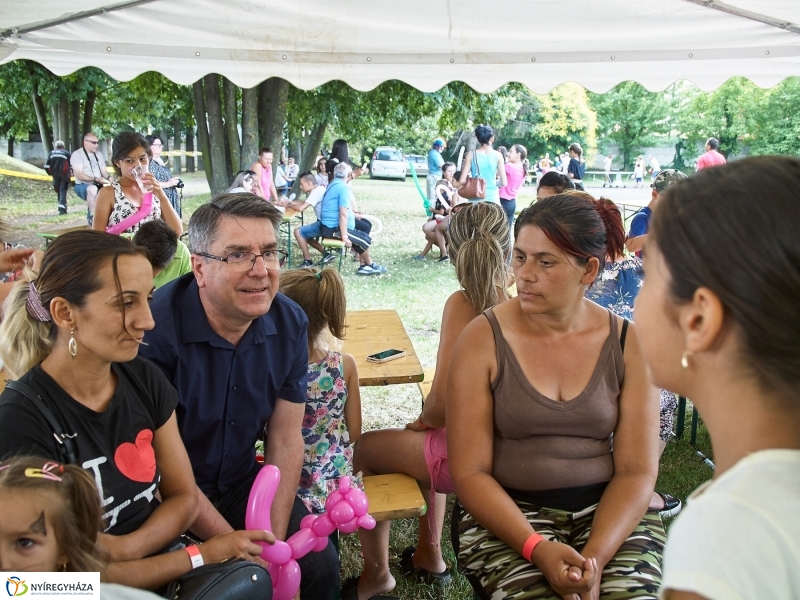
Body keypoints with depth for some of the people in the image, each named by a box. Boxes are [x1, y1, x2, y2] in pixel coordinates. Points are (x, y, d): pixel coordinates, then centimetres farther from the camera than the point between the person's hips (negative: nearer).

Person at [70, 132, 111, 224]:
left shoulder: (99, 154, 15)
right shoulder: (77, 154, -6)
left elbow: (104, 171, 11)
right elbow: (79, 175, -17)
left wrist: (109, 178, -13)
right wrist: (95, 179, -30)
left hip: (98, 186, 6)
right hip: (82, 186, -6)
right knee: (93, 189, -40)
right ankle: (92, 217, -29)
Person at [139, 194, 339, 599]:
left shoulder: (290, 323, -9)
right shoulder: (155, 329, -27)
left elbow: (285, 442, -4)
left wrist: (273, 541, -13)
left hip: (242, 482, 5)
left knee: (320, 566, -2)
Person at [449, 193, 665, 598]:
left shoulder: (628, 344, -1)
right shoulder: (483, 339, -7)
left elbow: (637, 471, -4)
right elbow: (469, 472, -8)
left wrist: (594, 558, -18)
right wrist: (537, 547, -20)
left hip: (608, 510, 2)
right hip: (506, 513, -1)